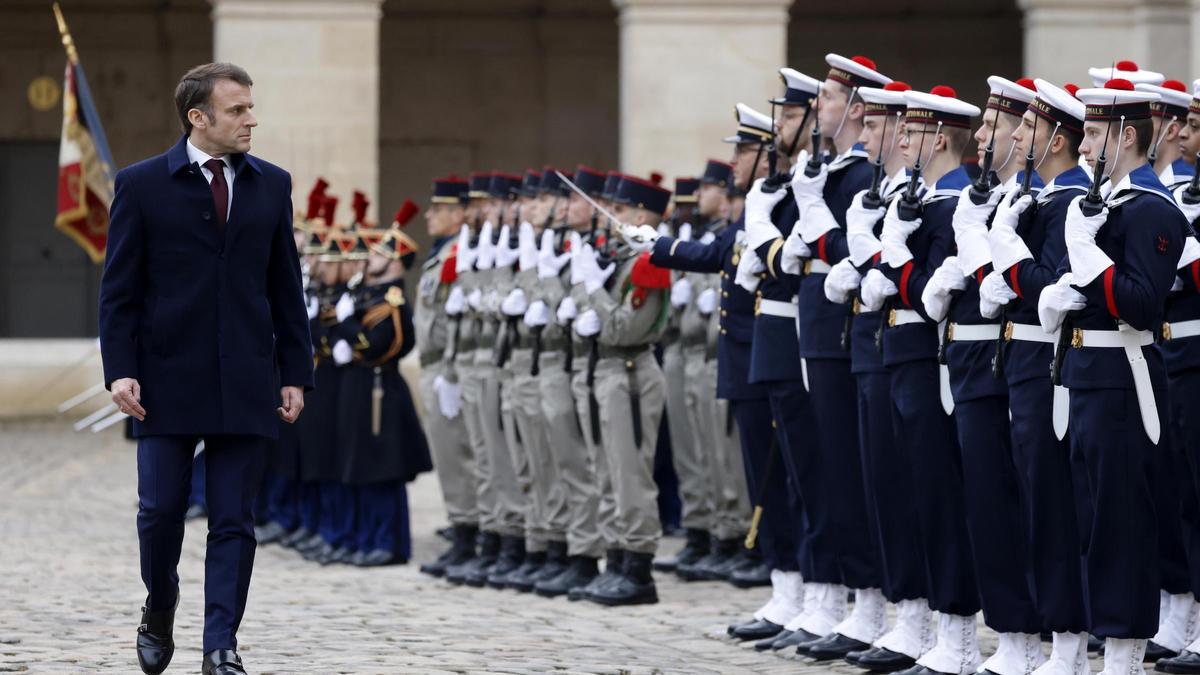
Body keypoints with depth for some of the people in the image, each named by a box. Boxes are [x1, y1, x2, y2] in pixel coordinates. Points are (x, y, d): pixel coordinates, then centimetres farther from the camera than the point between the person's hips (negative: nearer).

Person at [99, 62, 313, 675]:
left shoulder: (271, 185, 9)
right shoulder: (141, 185, 0)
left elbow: (286, 288, 11)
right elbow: (119, 288, 0)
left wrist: (295, 373, 5)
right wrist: (121, 368, -10)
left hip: (245, 384, 2)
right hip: (168, 381, -2)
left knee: (233, 522, 0)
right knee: (160, 511, 1)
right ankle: (160, 609, 27)